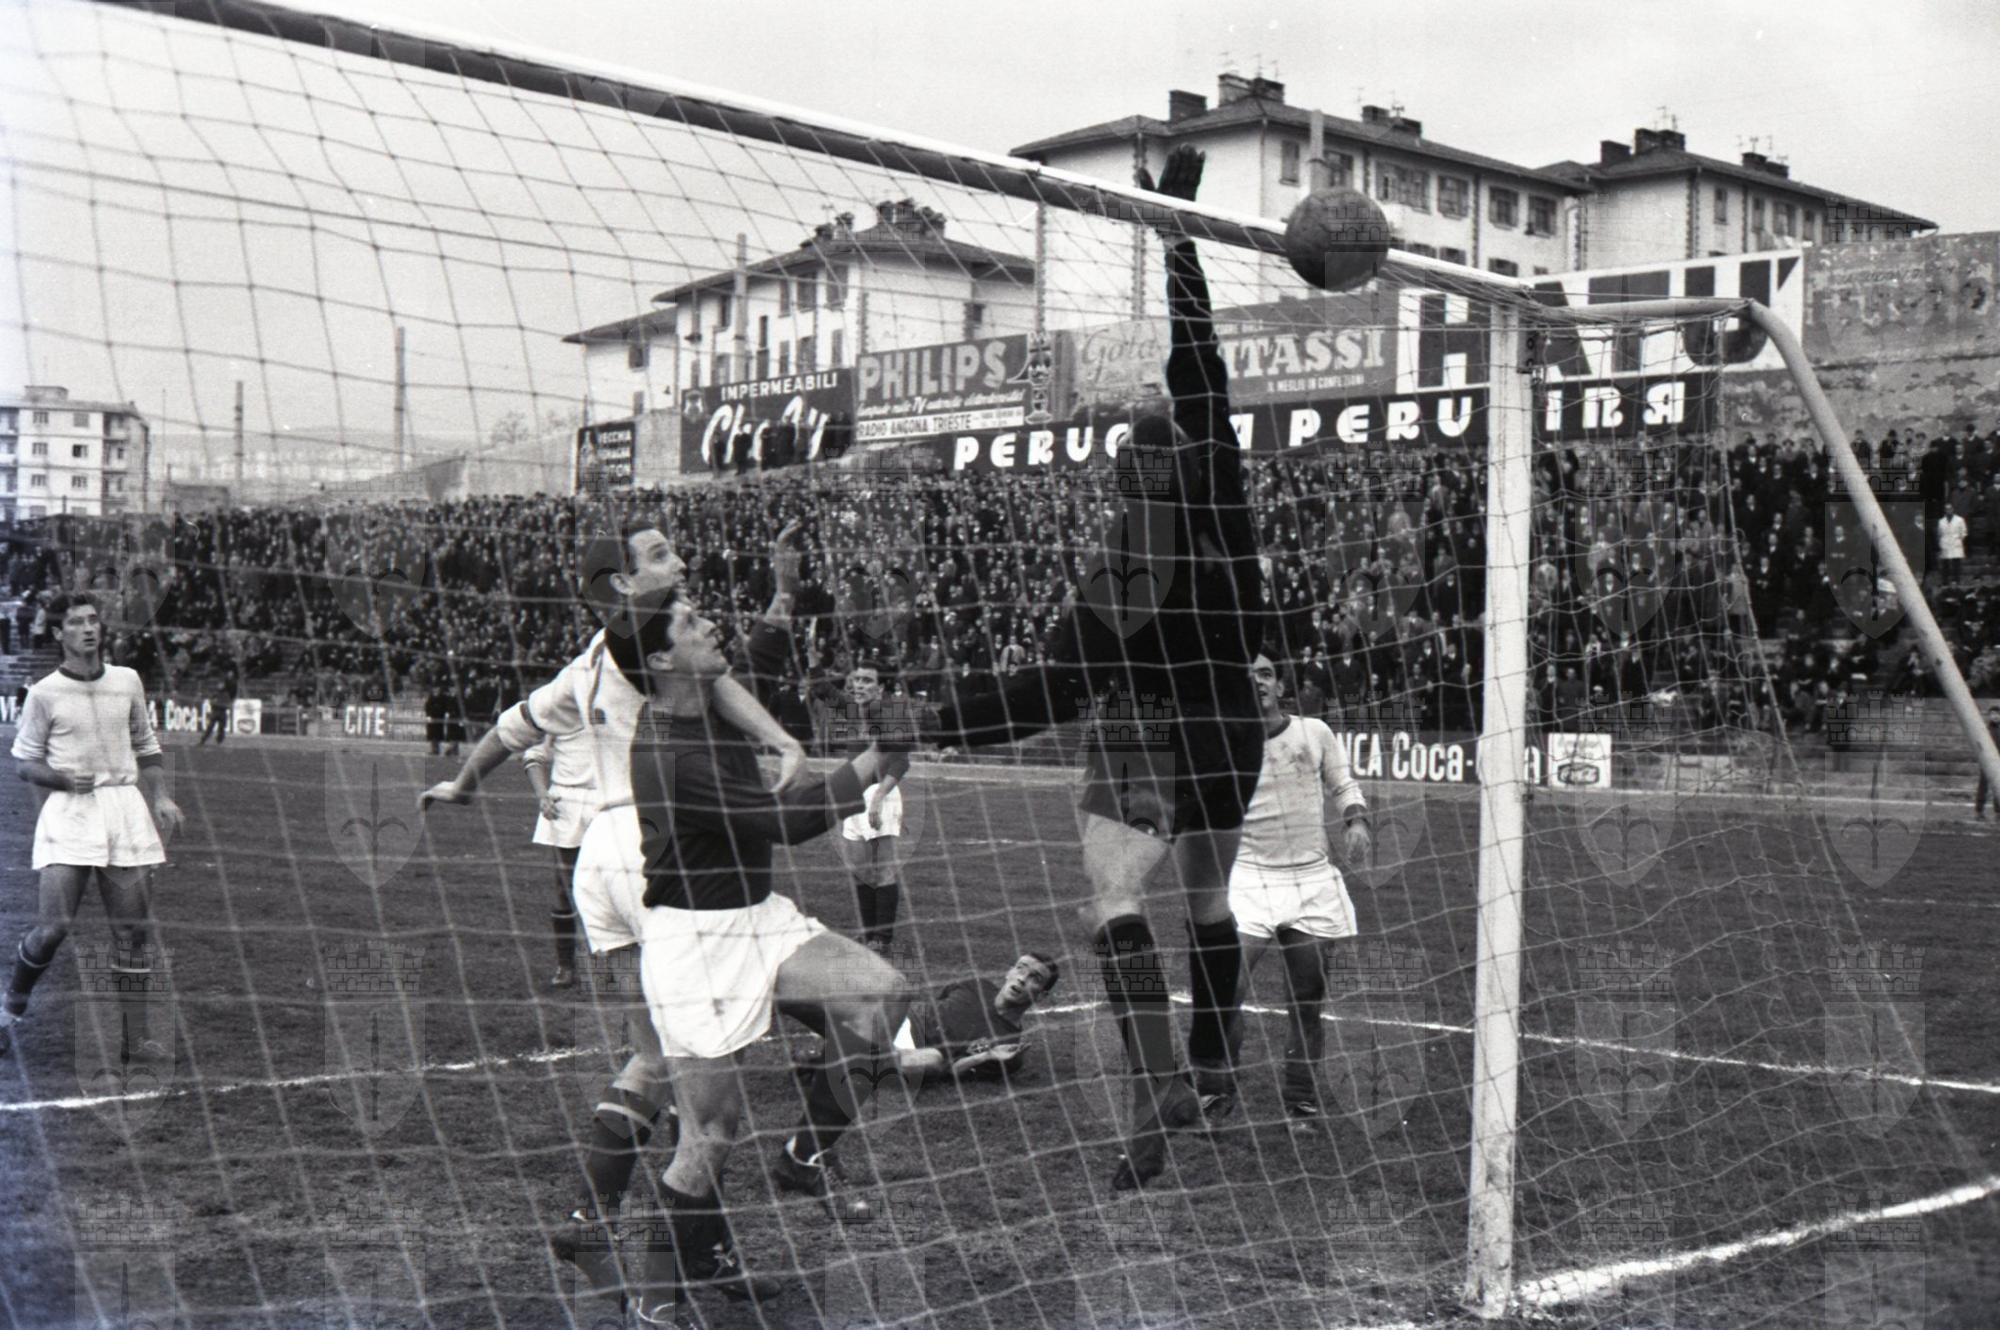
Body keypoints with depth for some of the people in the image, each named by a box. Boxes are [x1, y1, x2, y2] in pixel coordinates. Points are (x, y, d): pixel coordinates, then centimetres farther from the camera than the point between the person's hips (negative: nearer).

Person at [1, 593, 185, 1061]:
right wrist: (65, 778, -14)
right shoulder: (44, 693, -1)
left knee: (134, 926, 1)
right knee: (55, 924, -13)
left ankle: (134, 1036, 8)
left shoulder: (127, 681, 10)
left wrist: (161, 797, 7)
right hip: (68, 812, -4)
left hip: (124, 806, 4)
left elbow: (147, 746, 20)